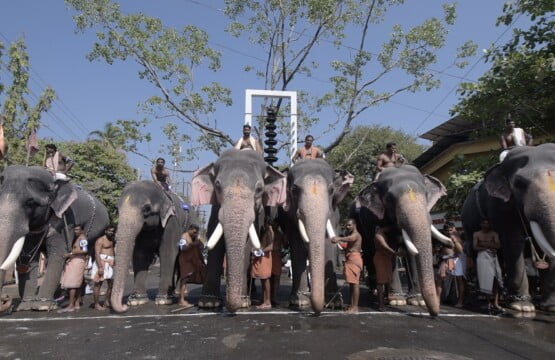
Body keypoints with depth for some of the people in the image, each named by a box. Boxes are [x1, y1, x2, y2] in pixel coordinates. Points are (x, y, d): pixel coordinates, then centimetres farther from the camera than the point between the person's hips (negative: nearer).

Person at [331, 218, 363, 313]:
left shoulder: (356, 234, -9)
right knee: (351, 283, 10)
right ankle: (352, 306, 14)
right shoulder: (351, 234, 25)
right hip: (349, 259, 10)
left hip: (354, 258, -10)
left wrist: (339, 238, -50)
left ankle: (355, 307, -10)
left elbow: (350, 238, -33)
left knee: (354, 283, -10)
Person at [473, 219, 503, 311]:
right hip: (483, 257, -1)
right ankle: (493, 302, -1)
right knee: (487, 279, -8)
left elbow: (498, 245, -3)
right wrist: (487, 247, -7)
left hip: (493, 257, 1)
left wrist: (485, 244, -7)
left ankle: (494, 303, -4)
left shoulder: (494, 234, 10)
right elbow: (475, 247, 0)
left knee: (495, 280, -8)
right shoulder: (476, 234, 9)